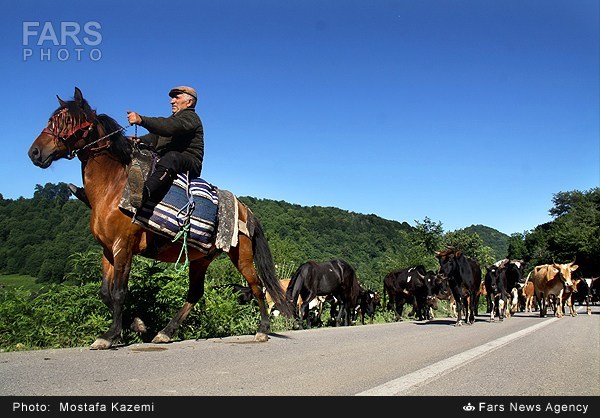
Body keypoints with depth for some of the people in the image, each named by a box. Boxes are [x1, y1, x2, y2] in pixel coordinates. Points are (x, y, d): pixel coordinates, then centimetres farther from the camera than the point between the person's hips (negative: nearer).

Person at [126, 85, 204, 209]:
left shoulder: (190, 117, -1)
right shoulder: (174, 118, 31)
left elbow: (170, 127, -22)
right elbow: (156, 136, 25)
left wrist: (141, 120, -32)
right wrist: (140, 140, 2)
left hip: (190, 163, -10)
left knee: (172, 157, -42)